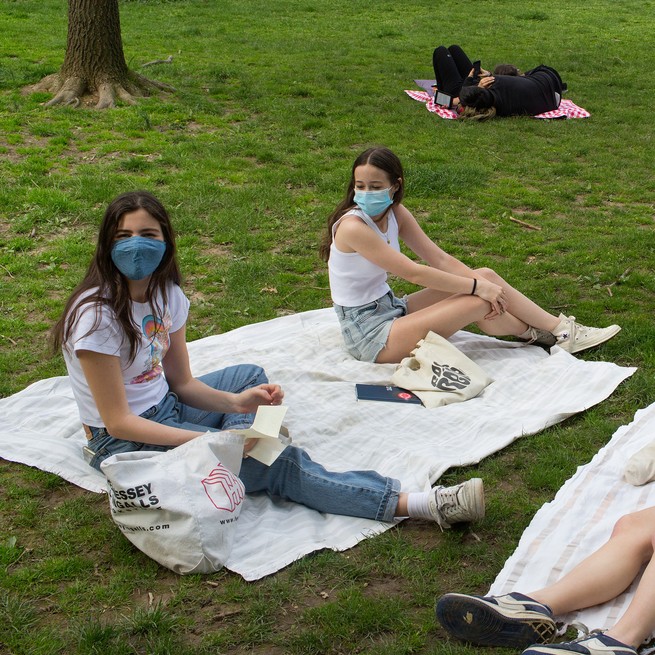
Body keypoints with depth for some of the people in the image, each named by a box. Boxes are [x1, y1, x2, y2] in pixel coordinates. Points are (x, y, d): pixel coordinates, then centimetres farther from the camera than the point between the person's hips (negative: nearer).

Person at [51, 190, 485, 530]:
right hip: (124, 441, -9)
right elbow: (119, 421, -25)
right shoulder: (98, 314, -24)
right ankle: (416, 503, -20)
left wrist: (235, 403, -15)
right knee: (271, 461, -19)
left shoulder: (167, 294, -1)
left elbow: (181, 383, 4)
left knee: (249, 376, 17)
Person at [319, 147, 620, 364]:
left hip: (390, 308, 8)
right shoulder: (353, 227, -23)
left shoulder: (395, 214, 2)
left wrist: (481, 282, -15)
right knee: (478, 303, -16)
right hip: (369, 335, -8)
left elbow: (440, 259, -1)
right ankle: (534, 333, 11)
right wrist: (477, 287, -19)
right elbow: (413, 273, -24)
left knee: (485, 276, -3)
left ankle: (561, 329, 6)